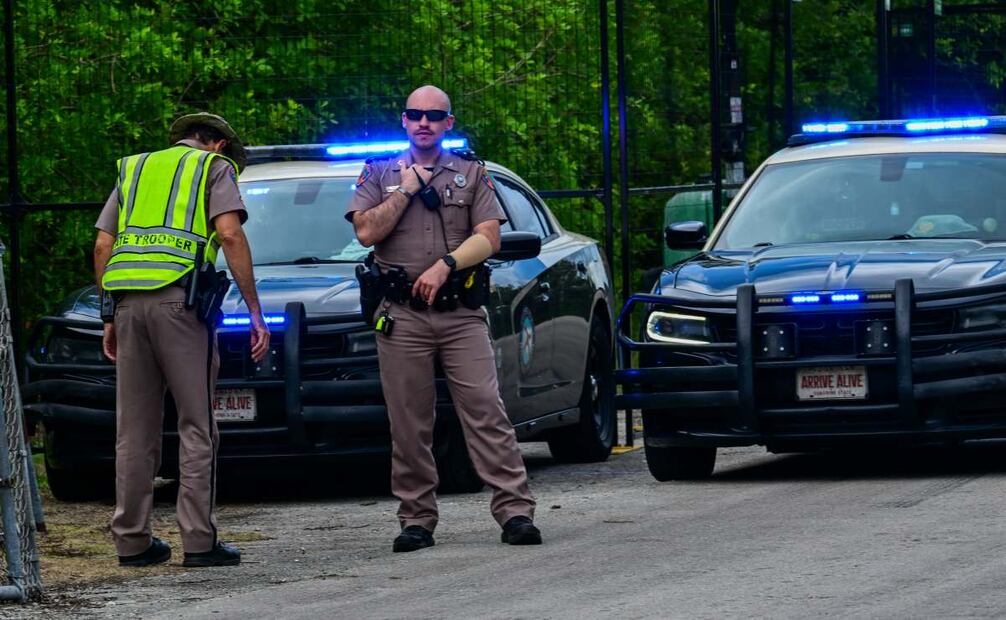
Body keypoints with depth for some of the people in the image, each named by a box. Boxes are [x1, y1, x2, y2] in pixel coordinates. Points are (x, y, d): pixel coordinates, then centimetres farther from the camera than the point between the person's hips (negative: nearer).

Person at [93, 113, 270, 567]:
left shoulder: (134, 170, 25)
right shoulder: (216, 167, 11)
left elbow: (102, 246, 17)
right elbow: (230, 235, -4)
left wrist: (109, 316, 20)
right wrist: (255, 312, -4)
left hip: (128, 301, 5)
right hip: (179, 299, -5)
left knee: (134, 428, 9)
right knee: (196, 426, -2)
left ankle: (132, 540, 9)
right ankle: (199, 541, -6)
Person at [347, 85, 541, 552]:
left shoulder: (472, 174, 12)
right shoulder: (379, 174, 13)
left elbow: (489, 237, 2)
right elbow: (367, 232, -1)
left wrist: (445, 265, -12)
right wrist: (406, 191, -4)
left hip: (461, 315, 0)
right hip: (401, 316, 0)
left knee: (486, 412, -7)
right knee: (409, 424, 0)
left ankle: (515, 511, -9)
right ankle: (416, 520, 6)